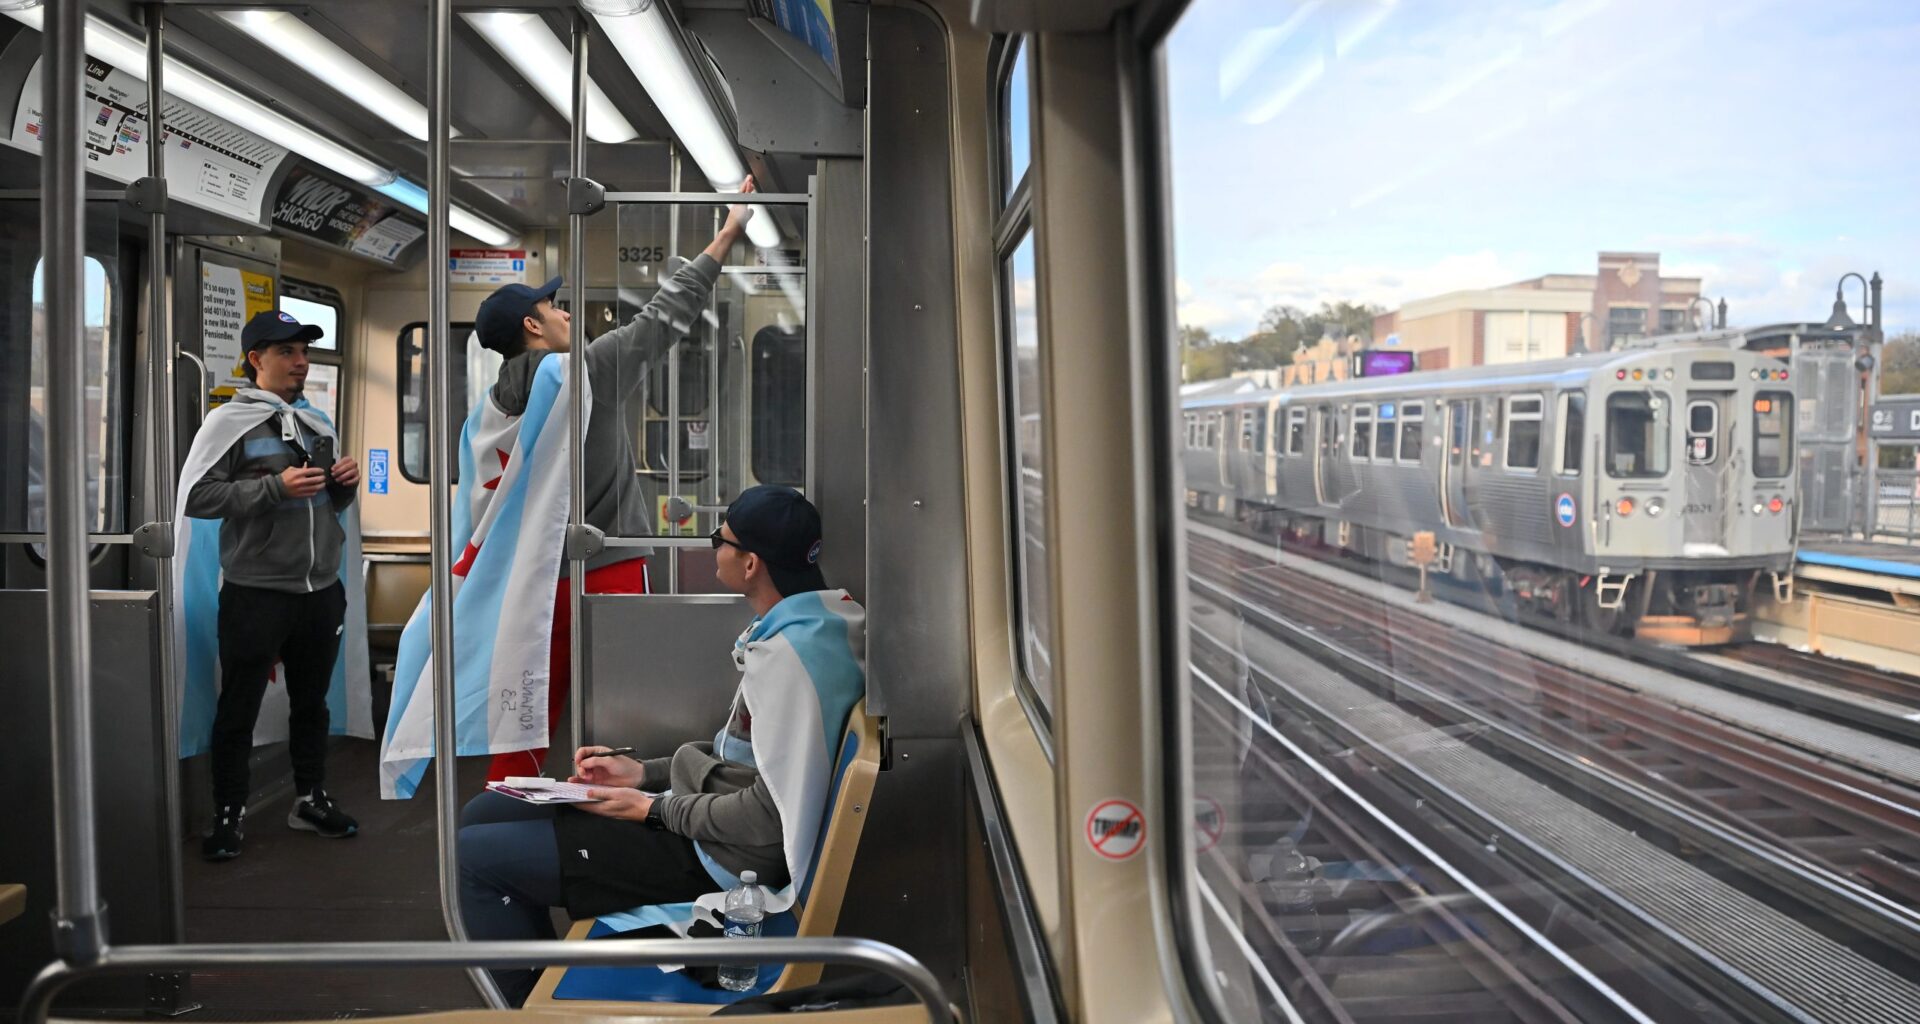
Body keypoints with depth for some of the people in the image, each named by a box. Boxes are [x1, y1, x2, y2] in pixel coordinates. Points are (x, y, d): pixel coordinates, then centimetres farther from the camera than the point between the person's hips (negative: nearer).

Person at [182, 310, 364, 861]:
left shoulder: (318, 423, 13)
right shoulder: (229, 420, -7)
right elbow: (195, 497, -15)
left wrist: (345, 484, -1)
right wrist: (275, 487, -22)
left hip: (321, 590, 6)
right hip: (255, 593, -6)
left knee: (311, 702, 17)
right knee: (239, 708, 6)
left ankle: (311, 798, 31)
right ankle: (228, 815, 19)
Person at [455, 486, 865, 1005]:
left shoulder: (792, 653, -26)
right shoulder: (789, 628, 6)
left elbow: (769, 816, -26)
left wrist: (654, 808, -15)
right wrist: (645, 771, 10)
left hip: (715, 859, -10)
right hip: (694, 811, 10)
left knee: (472, 856, -9)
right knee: (482, 813, 15)